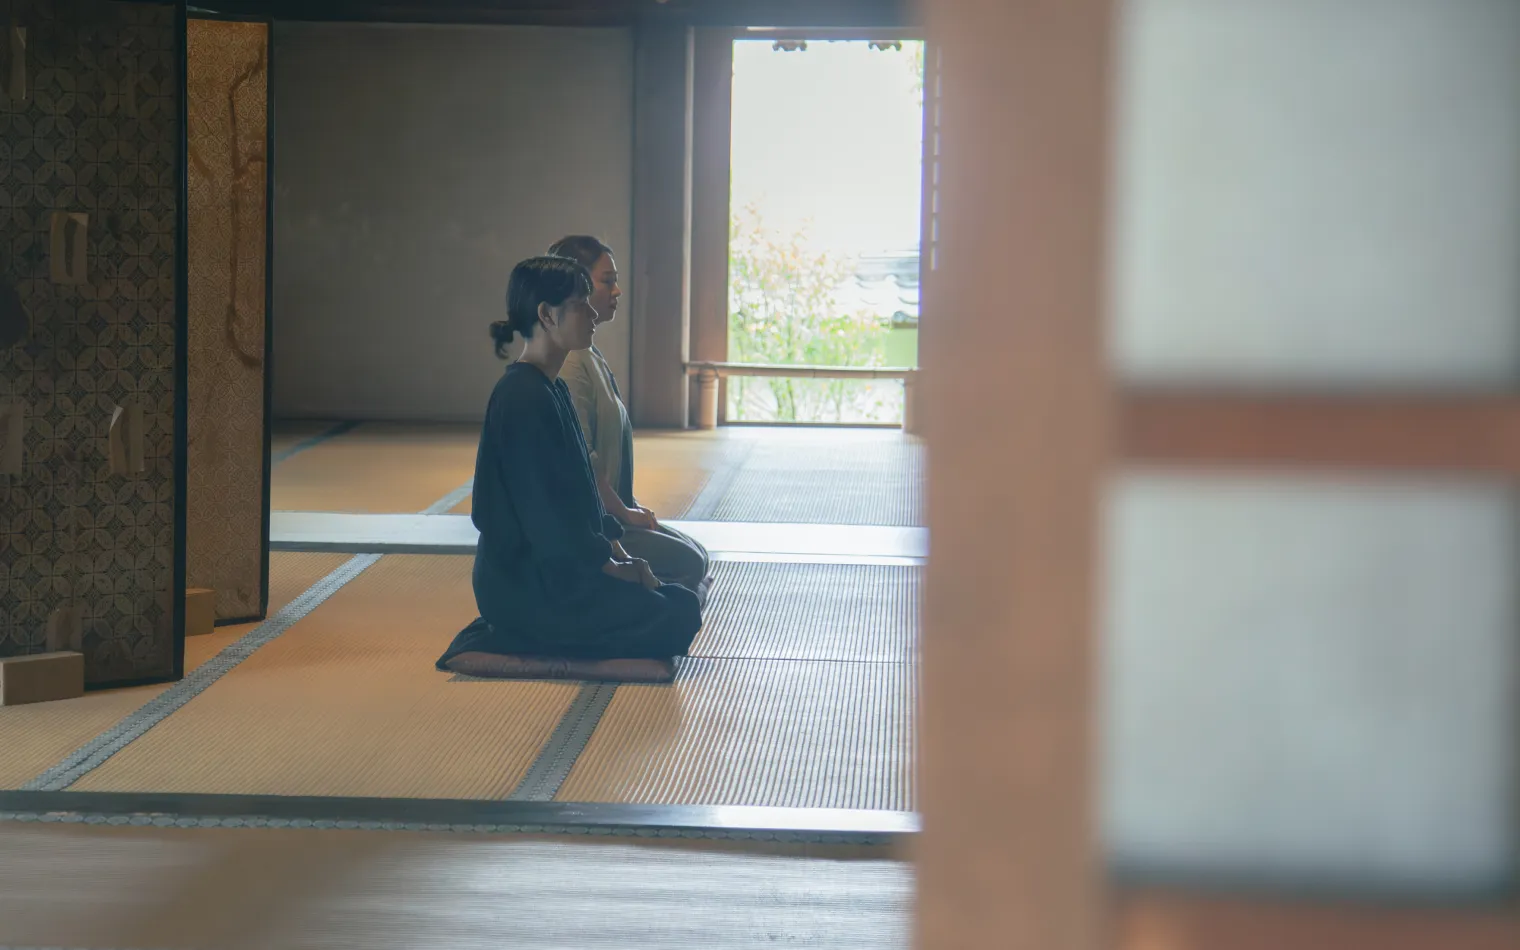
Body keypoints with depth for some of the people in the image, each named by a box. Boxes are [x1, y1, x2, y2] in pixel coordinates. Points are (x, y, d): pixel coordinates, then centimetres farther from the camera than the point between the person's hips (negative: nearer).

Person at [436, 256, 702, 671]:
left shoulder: (552, 390, 12)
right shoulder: (525, 398, -19)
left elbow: (580, 495, 18)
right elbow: (545, 511, -21)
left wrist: (620, 556, 8)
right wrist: (611, 566, -12)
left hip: (556, 569, 10)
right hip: (526, 584, -10)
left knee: (678, 597, 13)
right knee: (677, 617, -14)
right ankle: (514, 643, -8)